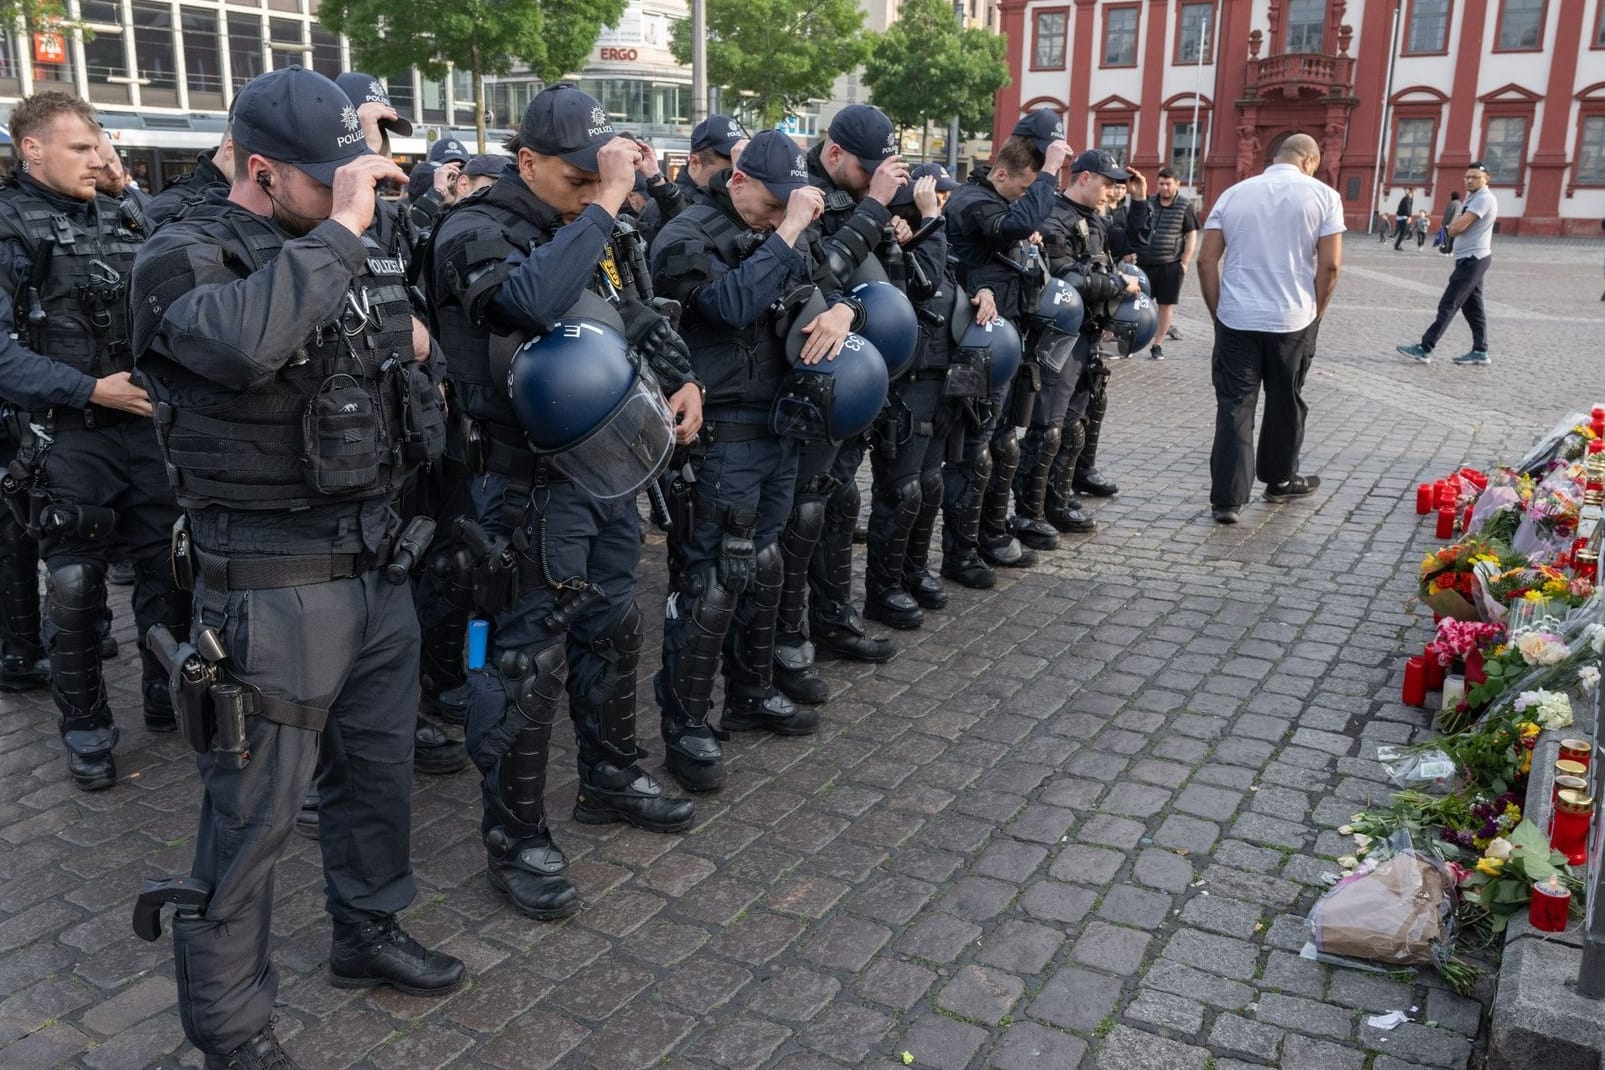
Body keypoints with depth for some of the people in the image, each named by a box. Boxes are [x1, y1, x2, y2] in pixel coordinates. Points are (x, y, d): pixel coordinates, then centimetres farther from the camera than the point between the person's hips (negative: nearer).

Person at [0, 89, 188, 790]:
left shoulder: (123, 221, 12)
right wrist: (89, 391, -19)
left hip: (148, 425, 5)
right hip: (67, 438, -5)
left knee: (170, 567, 9)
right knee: (75, 587, 2)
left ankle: (169, 698, 27)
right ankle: (86, 730, 18)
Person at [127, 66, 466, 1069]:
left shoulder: (331, 251, 10)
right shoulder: (186, 257, -13)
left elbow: (414, 379, 24)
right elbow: (244, 342, -38)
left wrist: (414, 348, 1)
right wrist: (340, 226, -29)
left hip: (375, 561, 8)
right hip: (273, 588, -7)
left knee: (381, 764, 21)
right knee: (254, 815, 4)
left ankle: (368, 930, 43)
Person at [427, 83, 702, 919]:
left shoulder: (598, 231, 9)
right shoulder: (479, 233, -14)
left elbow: (646, 320, 20)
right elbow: (537, 297, -36)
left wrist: (683, 381, 2)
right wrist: (604, 202, -29)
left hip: (609, 468, 8)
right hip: (530, 484, -8)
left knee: (612, 630, 20)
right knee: (528, 662, -1)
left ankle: (611, 779, 41)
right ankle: (515, 842, 14)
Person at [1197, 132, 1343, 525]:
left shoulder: (1233, 194, 6)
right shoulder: (1322, 196, -1)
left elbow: (1206, 260, 2)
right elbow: (1330, 265, -6)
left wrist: (1218, 311, 9)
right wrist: (1315, 313, 7)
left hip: (1236, 319, 1)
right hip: (1292, 321, -1)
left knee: (1234, 407, 1)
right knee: (1285, 405, 16)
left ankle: (1227, 498, -4)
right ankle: (1280, 481, 32)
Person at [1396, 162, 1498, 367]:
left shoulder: (1483, 199, -15)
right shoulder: (1472, 198, 18)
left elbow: (1457, 227, -21)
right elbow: (1454, 228, 15)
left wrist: (1455, 224, 0)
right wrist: (1458, 223, -6)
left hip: (1472, 259, -10)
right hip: (1472, 259, 10)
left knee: (1448, 305, -11)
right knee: (1472, 306, 11)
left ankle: (1424, 349, -13)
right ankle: (1480, 351, 14)